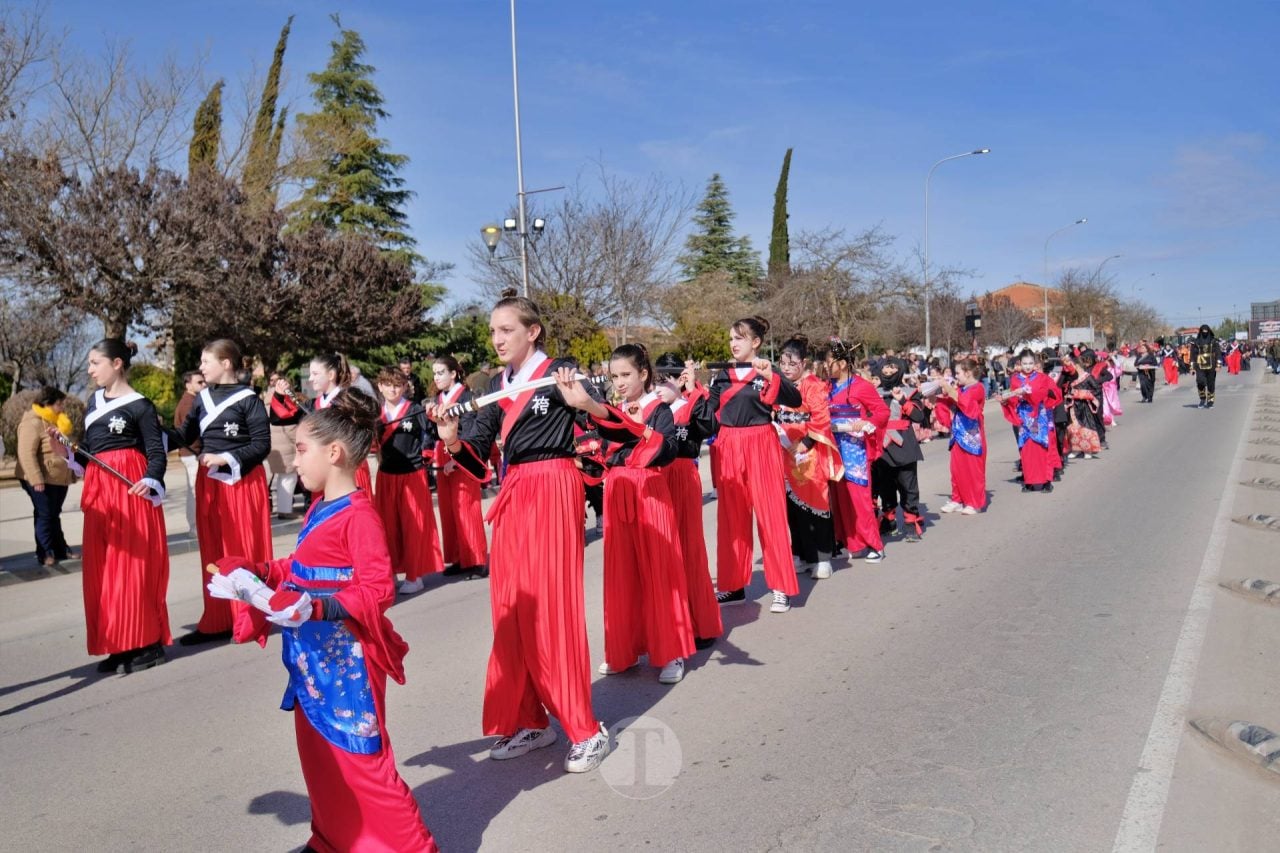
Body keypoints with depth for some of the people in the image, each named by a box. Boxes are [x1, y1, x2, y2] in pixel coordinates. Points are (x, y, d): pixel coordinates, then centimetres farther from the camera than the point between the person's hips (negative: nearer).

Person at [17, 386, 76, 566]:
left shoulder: (55, 421, 16)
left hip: (59, 478, 9)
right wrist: (36, 479, -26)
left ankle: (61, 550, 19)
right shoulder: (33, 422, -15)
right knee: (45, 515, -3)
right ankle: (45, 553, 5)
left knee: (54, 515, 14)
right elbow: (27, 453, -22)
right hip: (42, 480, -9)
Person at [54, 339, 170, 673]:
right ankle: (119, 645, 14)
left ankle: (147, 644, 4)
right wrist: (66, 450, 0)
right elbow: (87, 451, 18)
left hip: (131, 489, -7)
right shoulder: (94, 401, 14)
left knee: (134, 564, -4)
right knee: (101, 567, 7)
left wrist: (151, 481, -26)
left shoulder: (139, 405, -5)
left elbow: (157, 453, -9)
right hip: (99, 489, 7)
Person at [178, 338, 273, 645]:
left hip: (242, 482, -6)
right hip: (209, 483, 6)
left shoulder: (248, 399, -9)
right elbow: (185, 436, 7)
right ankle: (216, 621, 17)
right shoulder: (203, 398, 9)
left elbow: (262, 445, -12)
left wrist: (226, 458, -17)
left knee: (244, 551, 1)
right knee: (213, 553, 10)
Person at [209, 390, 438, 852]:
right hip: (312, 653, 9)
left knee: (361, 758, -2)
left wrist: (317, 609, -32)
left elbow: (378, 590, -25)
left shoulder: (358, 515, -20)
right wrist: (256, 572, 9)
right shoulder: (318, 509, 8)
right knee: (318, 751, 20)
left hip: (345, 655, -9)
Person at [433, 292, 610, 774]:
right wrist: (453, 441, -12)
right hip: (513, 497, 7)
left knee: (551, 607, -6)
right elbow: (479, 449, 9)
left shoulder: (558, 373, -8)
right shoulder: (497, 385, 12)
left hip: (552, 492, -7)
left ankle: (585, 729, 5)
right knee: (512, 607, 9)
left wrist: (583, 402, -40)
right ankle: (530, 721, 22)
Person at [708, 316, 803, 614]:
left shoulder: (767, 371, -1)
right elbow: (710, 412, 11)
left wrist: (771, 377, -29)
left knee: (770, 514, -3)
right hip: (728, 449, 4)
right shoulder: (722, 376, 12)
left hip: (761, 447, -4)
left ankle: (781, 588, 4)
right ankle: (733, 585, 17)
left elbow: (796, 401, -17)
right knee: (731, 516, 8)